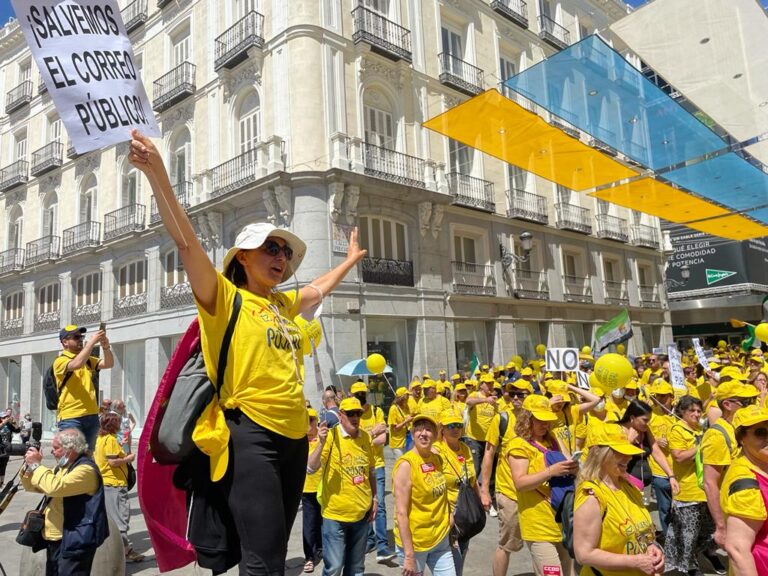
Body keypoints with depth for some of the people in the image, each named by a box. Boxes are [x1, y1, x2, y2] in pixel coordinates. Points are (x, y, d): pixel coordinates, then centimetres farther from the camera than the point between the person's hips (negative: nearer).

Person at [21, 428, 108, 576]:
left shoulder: (86, 469, -18)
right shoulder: (62, 467, 14)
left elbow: (54, 487, -31)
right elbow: (31, 486, 21)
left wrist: (36, 464, -18)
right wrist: (28, 466, 0)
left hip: (74, 542, -10)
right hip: (54, 540, 10)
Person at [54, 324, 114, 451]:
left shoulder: (87, 360, 15)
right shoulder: (60, 361, -5)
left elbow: (109, 364, 3)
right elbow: (77, 364, -25)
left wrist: (106, 347, -15)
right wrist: (92, 341, -22)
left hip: (91, 415, 6)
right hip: (70, 417, -6)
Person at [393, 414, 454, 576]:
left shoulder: (438, 459, 1)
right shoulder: (406, 464, -18)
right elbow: (401, 513, -20)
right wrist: (409, 554, -20)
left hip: (441, 539, 6)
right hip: (414, 542, -6)